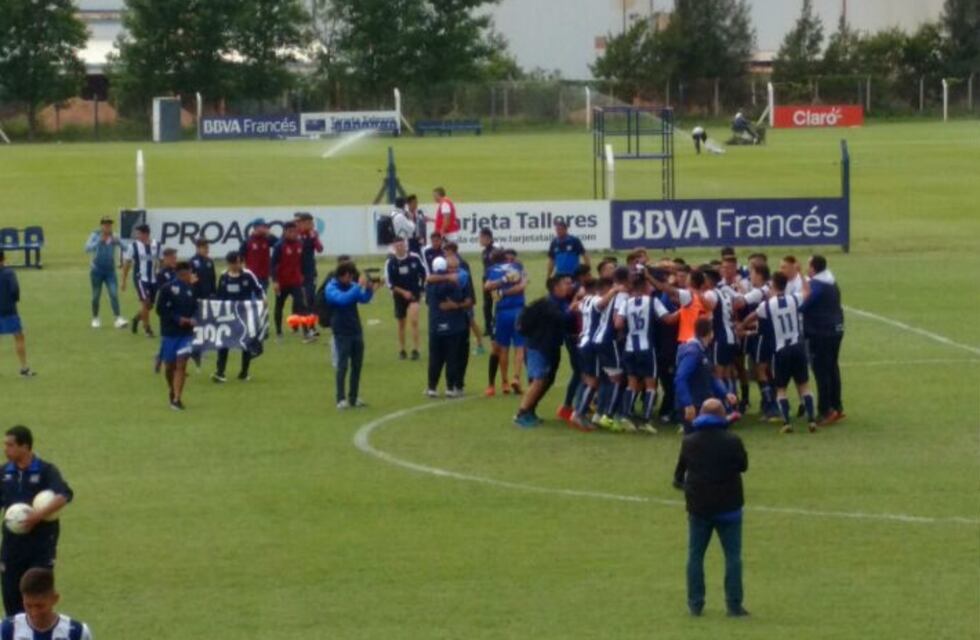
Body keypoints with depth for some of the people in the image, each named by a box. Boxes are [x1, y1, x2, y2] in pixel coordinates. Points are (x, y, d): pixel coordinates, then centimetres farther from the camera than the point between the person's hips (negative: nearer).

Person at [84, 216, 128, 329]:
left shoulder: (114, 237, 1)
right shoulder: (95, 235, -3)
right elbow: (88, 248, -17)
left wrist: (117, 242, -32)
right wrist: (99, 242, -30)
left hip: (110, 271, 1)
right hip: (97, 270, -1)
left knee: (114, 294, -12)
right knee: (96, 296, 6)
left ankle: (118, 319, -20)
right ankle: (95, 319, 20)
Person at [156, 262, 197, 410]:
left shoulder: (190, 289, 3)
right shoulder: (167, 289, -10)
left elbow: (194, 307, 14)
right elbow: (160, 309, -11)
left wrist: (192, 319, -6)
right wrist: (178, 319, -17)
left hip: (186, 332, 2)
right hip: (170, 331, -2)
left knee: (181, 364, -9)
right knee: (169, 365, 8)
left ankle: (177, 398, -8)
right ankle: (173, 391, 35)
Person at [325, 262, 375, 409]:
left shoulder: (352, 285, 6)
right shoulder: (331, 288, -10)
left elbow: (364, 299, 7)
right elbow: (343, 299, -27)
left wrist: (369, 289, -13)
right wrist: (359, 286, -32)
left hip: (356, 331, 6)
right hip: (342, 333, -6)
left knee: (357, 365, 7)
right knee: (342, 366, -6)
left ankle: (353, 397, 14)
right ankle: (341, 399, -3)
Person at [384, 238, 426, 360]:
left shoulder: (415, 258, -8)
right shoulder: (390, 262, -9)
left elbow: (424, 274, 6)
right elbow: (390, 283, -7)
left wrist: (421, 289, 4)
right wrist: (403, 292, -15)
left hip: (414, 293, -1)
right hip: (399, 295, 1)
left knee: (413, 320, -19)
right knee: (401, 324, 11)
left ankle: (415, 349, -14)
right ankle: (402, 351, 25)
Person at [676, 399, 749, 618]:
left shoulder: (689, 442, -3)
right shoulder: (732, 441, -11)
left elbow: (682, 464, 11)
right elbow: (744, 465, 1)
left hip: (698, 507, 2)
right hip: (728, 507, -2)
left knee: (695, 556, 11)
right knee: (733, 556, 5)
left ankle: (695, 604, 10)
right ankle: (734, 605, 1)